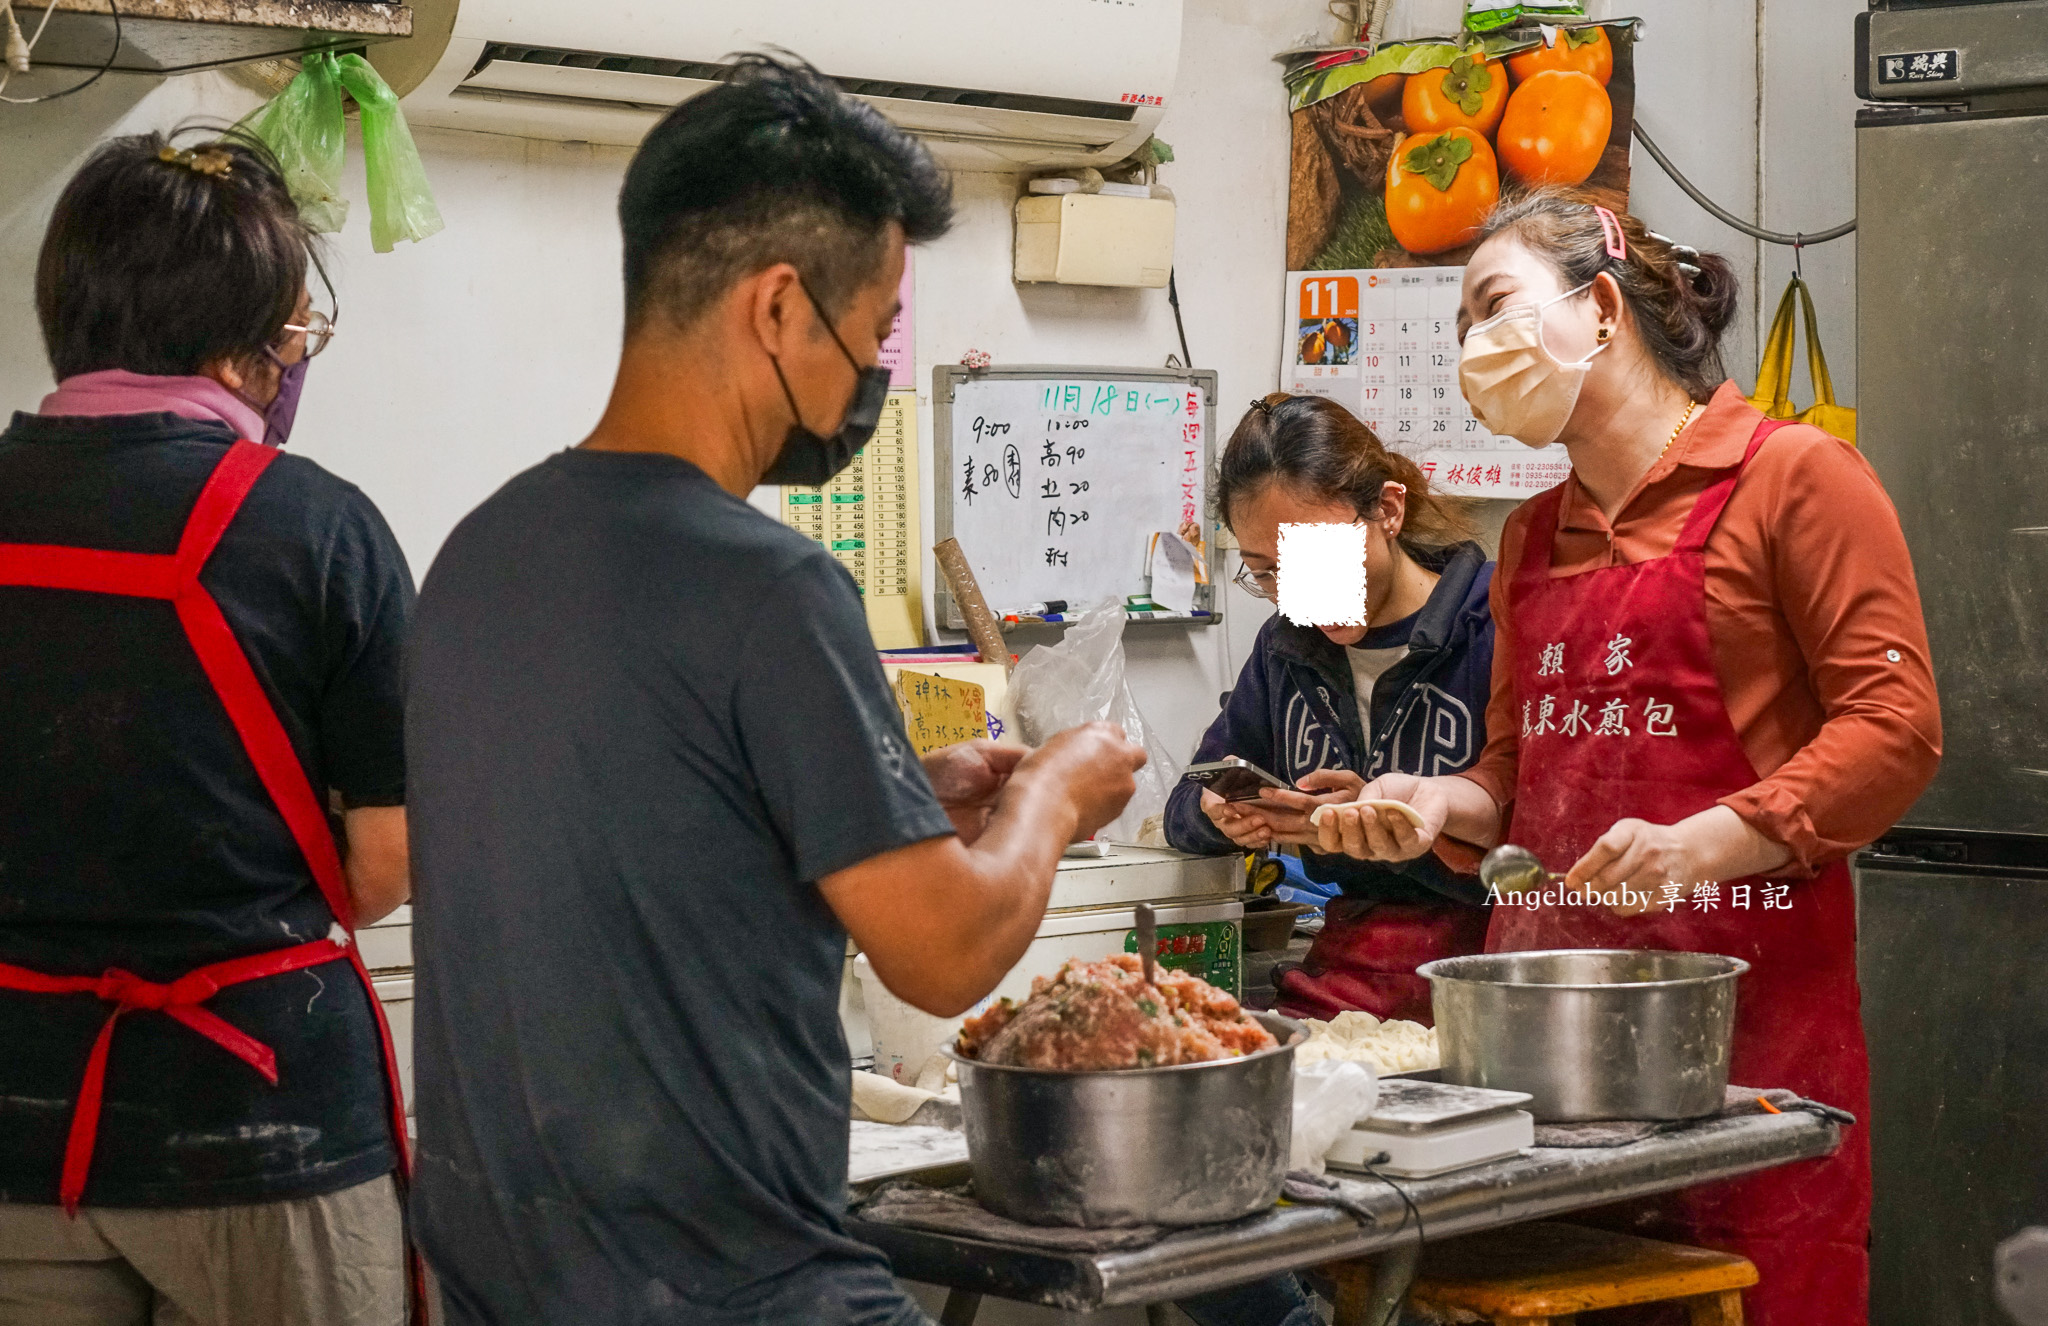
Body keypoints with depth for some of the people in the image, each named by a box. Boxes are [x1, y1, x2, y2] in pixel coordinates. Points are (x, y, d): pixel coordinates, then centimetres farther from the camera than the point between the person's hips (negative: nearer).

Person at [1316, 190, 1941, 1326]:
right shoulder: (1534, 537, 21)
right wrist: (1438, 804, 5)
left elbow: (1895, 727, -8)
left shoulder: (1790, 475, -1)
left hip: (1747, 998, -6)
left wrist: (1702, 843, -19)